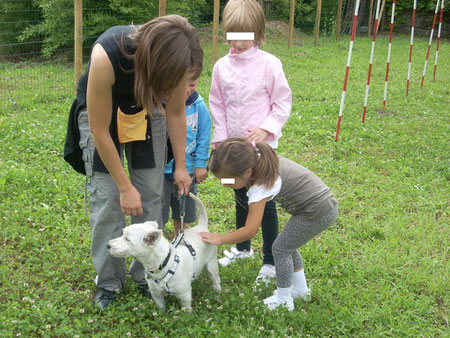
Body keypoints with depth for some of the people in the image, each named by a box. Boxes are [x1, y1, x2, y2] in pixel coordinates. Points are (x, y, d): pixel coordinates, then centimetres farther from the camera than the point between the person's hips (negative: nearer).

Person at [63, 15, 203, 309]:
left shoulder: (176, 61, -30)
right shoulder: (106, 57, -41)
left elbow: (175, 113, -9)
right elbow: (100, 132, -29)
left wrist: (180, 166, -4)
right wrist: (125, 186, -22)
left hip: (145, 111, 3)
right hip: (99, 111, -3)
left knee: (151, 196, 1)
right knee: (106, 199, -6)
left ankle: (147, 274, 16)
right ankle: (110, 281, 10)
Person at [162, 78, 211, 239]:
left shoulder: (198, 105, -7)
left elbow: (204, 135, 0)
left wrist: (201, 163, -2)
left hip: (188, 168, 3)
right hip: (162, 167, -3)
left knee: (183, 211, 21)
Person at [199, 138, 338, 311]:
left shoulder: (260, 187, -27)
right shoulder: (259, 158, -5)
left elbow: (250, 231, -23)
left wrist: (220, 239, -11)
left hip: (318, 214, -9)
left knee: (281, 248, 1)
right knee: (288, 245, 20)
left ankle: (284, 300, 13)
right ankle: (301, 290, 35)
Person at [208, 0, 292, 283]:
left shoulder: (269, 64, -10)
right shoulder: (222, 66, 0)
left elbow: (283, 102, -5)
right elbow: (217, 105, 9)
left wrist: (267, 128, -16)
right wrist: (221, 136, 2)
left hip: (262, 145, -4)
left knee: (265, 201, 2)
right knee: (241, 198, 19)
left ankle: (270, 260, 15)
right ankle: (243, 248, 38)